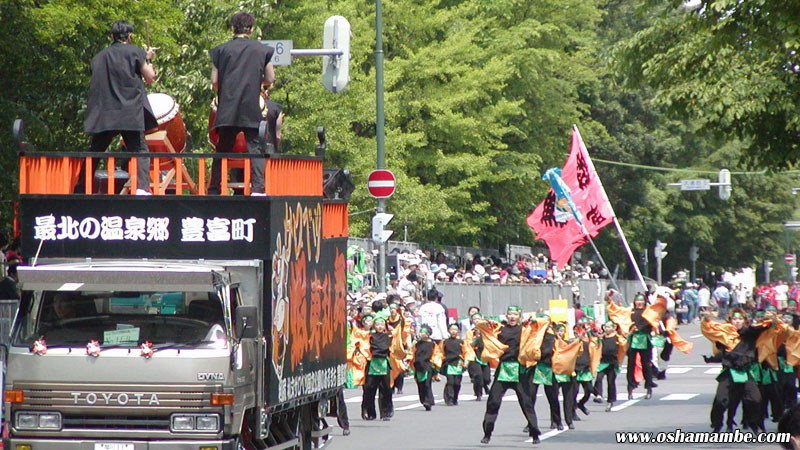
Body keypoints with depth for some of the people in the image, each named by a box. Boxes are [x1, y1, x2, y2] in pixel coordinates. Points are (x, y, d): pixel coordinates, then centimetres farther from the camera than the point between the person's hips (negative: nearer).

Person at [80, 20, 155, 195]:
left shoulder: (99, 57, 14)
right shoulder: (135, 52, 2)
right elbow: (150, 78, 2)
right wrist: (148, 60, 19)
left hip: (102, 114, 4)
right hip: (130, 113, -4)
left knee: (94, 153, 13)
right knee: (140, 151, -4)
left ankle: (80, 190, 14)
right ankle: (141, 187, -25)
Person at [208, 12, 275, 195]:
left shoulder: (220, 50, 4)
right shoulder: (262, 50, 5)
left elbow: (214, 81, 3)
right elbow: (270, 79, 7)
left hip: (227, 109, 1)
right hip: (251, 109, -1)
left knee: (222, 151, 8)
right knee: (254, 148, 0)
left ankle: (213, 191, 7)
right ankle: (258, 187, -15)